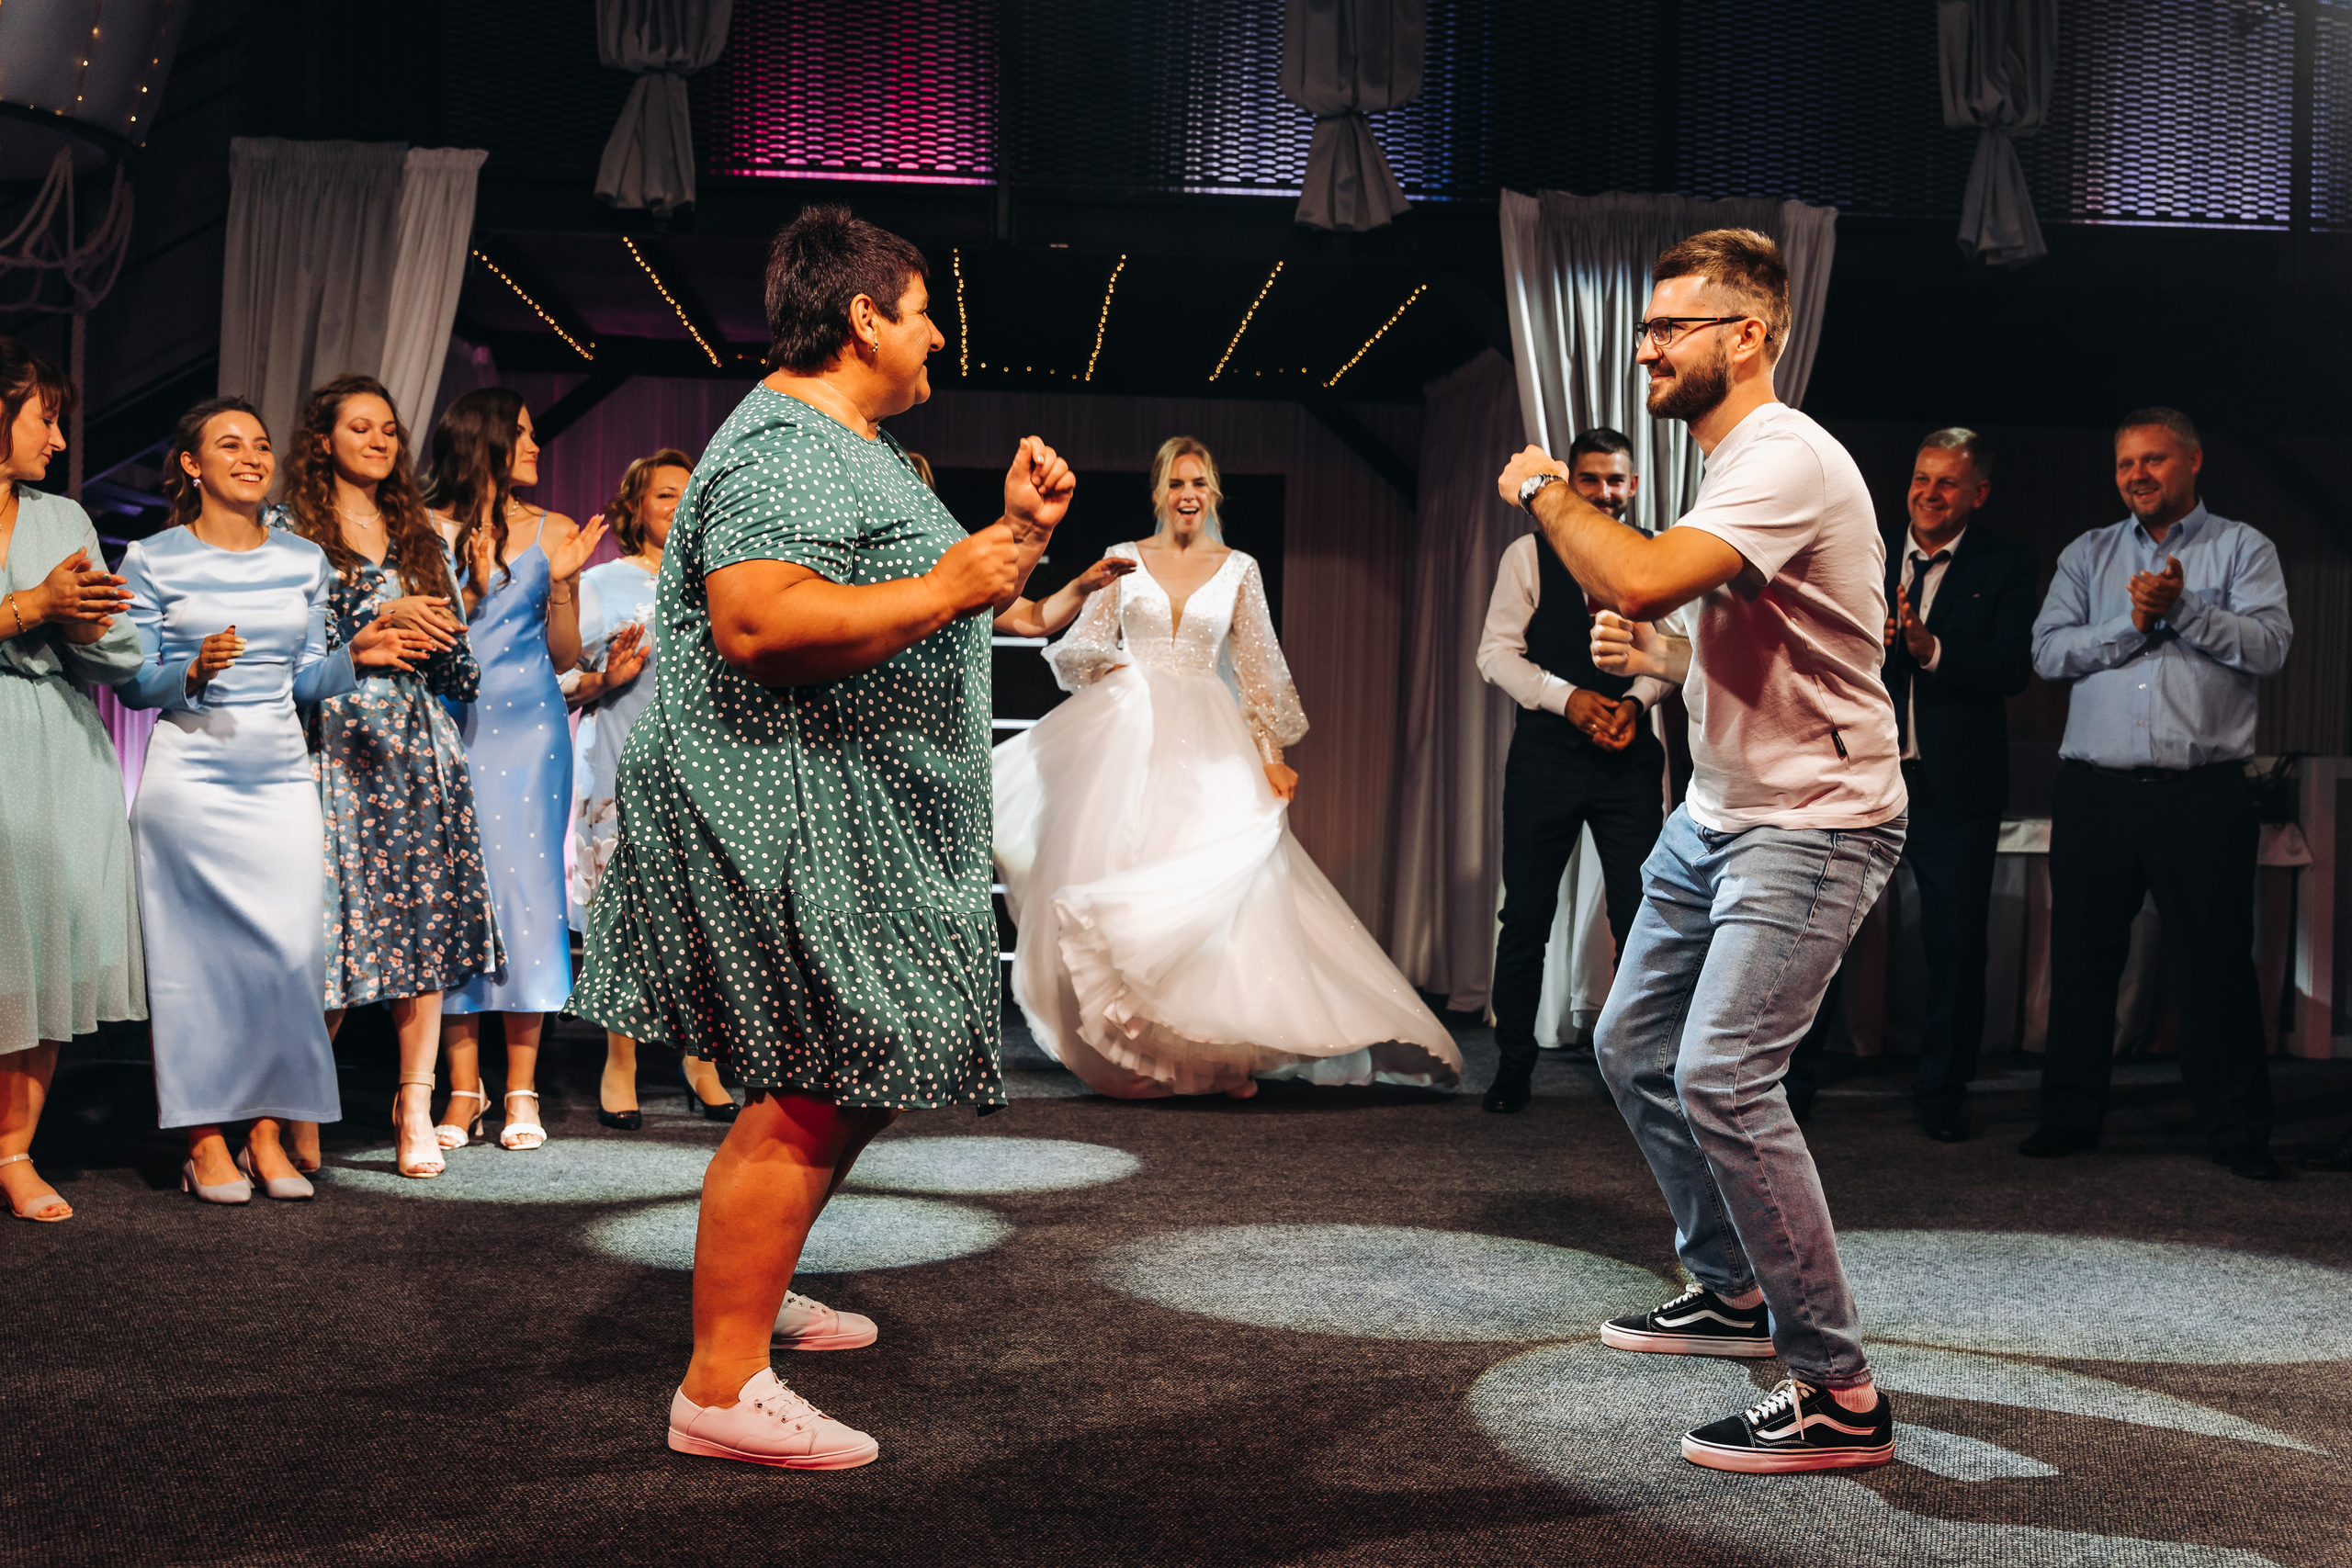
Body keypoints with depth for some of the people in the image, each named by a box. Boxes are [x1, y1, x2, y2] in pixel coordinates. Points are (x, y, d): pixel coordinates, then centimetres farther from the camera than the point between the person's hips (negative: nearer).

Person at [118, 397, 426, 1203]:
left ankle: (269, 1133, 6)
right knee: (198, 954, -3)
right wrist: (196, 670, -18)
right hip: (189, 777, -3)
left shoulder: (304, 560, 12)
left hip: (283, 778, 3)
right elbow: (133, 685, 0)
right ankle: (206, 1141, 6)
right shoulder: (153, 559, 1)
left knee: (292, 950, -4)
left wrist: (356, 654, -4)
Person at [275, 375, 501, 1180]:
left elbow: (463, 670, 15)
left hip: (420, 751, 4)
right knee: (334, 934, -6)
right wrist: (381, 622, -14)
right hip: (338, 750, -4)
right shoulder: (288, 529, 5)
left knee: (426, 926, -2)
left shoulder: (419, 536, 18)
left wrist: (429, 632, -5)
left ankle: (415, 1110, 4)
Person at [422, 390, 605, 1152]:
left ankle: (522, 1090, 1)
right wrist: (467, 568, -7)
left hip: (529, 727, 1)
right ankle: (463, 1089, 4)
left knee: (527, 887, -4)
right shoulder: (429, 530, 6)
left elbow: (564, 656, 10)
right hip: (452, 727, -1)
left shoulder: (552, 532, 10)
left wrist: (563, 582, -4)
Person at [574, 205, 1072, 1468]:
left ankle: (755, 1291, 35)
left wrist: (1015, 531, 17)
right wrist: (946, 590, -24)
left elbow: (886, 601, 29)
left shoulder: (853, 447, 22)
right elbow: (757, 625, -30)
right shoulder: (784, 448, -15)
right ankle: (721, 1388, -4)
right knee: (814, 1091, -10)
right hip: (792, 825, -11)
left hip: (861, 827, 11)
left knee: (859, 1077, 17)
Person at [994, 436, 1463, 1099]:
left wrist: (1271, 754, -2)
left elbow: (1258, 669, 7)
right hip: (1131, 733, 0)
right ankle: (1137, 1053, 2)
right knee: (1125, 875, -5)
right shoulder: (1125, 560, 9)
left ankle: (1226, 1050, -4)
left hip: (1208, 741, 0)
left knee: (1217, 883, -10)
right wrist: (1108, 666, -12)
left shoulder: (1238, 570, 9)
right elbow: (1082, 645, 10)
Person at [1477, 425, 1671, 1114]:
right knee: (1526, 914, 5)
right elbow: (1497, 651, -2)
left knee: (1640, 913, 1)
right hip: (1546, 752, -1)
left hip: (1629, 754, 1)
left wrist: (1636, 699, -16)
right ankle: (1513, 1064, 18)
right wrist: (1567, 698, -14)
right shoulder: (1528, 555, 2)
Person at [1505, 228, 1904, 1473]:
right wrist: (1656, 662, 9)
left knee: (1723, 1077, -21)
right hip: (1714, 815, 11)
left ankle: (1838, 1395, -11)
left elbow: (1635, 582, -35)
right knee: (1633, 1049, 17)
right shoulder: (1729, 463, 13)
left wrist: (1544, 489, -17)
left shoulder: (1786, 459, -20)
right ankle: (1733, 1291, 34)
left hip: (1812, 825, -11)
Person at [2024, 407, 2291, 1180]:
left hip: (2204, 791, -2)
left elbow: (2269, 644, -7)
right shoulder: (2087, 554, 15)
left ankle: (2238, 1130, 11)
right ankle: (2070, 1115, 19)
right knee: (2082, 957, 7)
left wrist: (2182, 609, -14)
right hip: (2095, 790, 3)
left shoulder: (2241, 549, 8)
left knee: (2216, 963, 0)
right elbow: (2050, 651, 2)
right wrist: (2132, 625, -9)